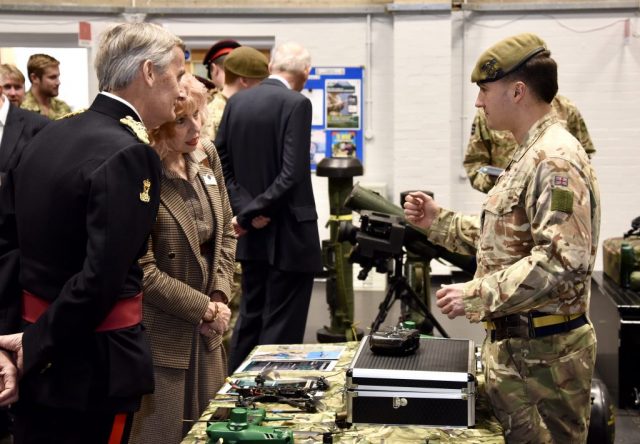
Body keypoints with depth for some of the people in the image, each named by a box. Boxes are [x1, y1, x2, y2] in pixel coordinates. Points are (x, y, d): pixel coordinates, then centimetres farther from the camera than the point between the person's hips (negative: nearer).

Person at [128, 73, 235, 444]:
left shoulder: (207, 155, 3)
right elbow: (142, 271, -19)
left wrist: (220, 296, 0)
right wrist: (205, 308, -12)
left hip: (207, 334, 7)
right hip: (160, 341, -7)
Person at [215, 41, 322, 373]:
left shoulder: (236, 102, 6)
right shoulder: (297, 104, -13)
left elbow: (221, 164, 4)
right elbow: (292, 175, -21)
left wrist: (245, 209, -3)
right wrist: (251, 213, -14)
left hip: (253, 233, 7)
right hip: (289, 234, -7)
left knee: (250, 317, 18)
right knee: (282, 327, 1)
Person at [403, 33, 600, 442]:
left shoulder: (555, 159, -20)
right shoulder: (534, 154, 14)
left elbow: (564, 259, -30)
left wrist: (477, 295, -26)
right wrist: (439, 221, 12)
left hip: (541, 353, -10)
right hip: (516, 345, 10)